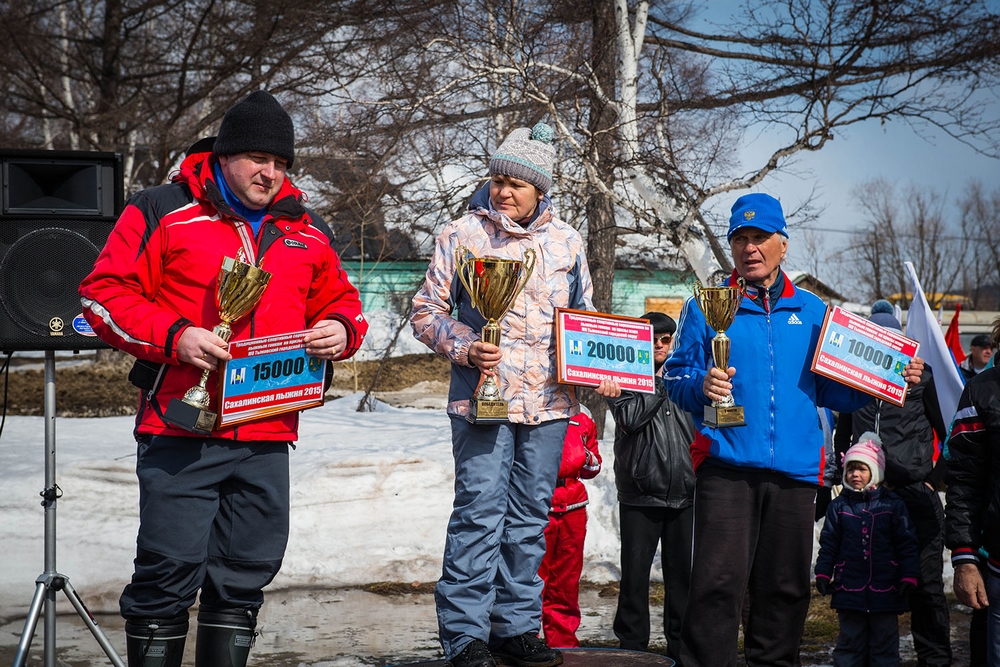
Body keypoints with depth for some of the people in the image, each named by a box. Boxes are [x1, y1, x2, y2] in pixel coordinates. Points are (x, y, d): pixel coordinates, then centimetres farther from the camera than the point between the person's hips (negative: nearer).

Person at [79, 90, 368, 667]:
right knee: (170, 568, -5)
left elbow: (339, 300, 24)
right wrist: (173, 337, -16)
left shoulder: (308, 231, 15)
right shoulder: (162, 212, 0)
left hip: (267, 436, 5)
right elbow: (105, 295, -2)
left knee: (248, 569, 11)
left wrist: (340, 330, -1)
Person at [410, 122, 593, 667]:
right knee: (480, 511, -9)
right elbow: (427, 310, 3)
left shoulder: (566, 242, 11)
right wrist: (465, 348, -14)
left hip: (549, 401, 4)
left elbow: (585, 317, 20)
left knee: (530, 516, 9)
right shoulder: (462, 235, 2)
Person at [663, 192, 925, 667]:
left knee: (785, 588, 8)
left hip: (794, 470, 3)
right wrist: (701, 387, -19)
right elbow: (675, 379, 3)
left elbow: (833, 392, 16)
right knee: (719, 584, -11)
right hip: (727, 468, -3)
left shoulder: (812, 312, 15)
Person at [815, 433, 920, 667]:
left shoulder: (893, 504, -1)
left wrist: (908, 577, -6)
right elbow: (828, 544, 6)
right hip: (849, 589, 1)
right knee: (850, 640, 9)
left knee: (884, 642, 6)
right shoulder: (839, 506, 3)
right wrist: (823, 574, 0)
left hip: (885, 590, -1)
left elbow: (907, 544, -1)